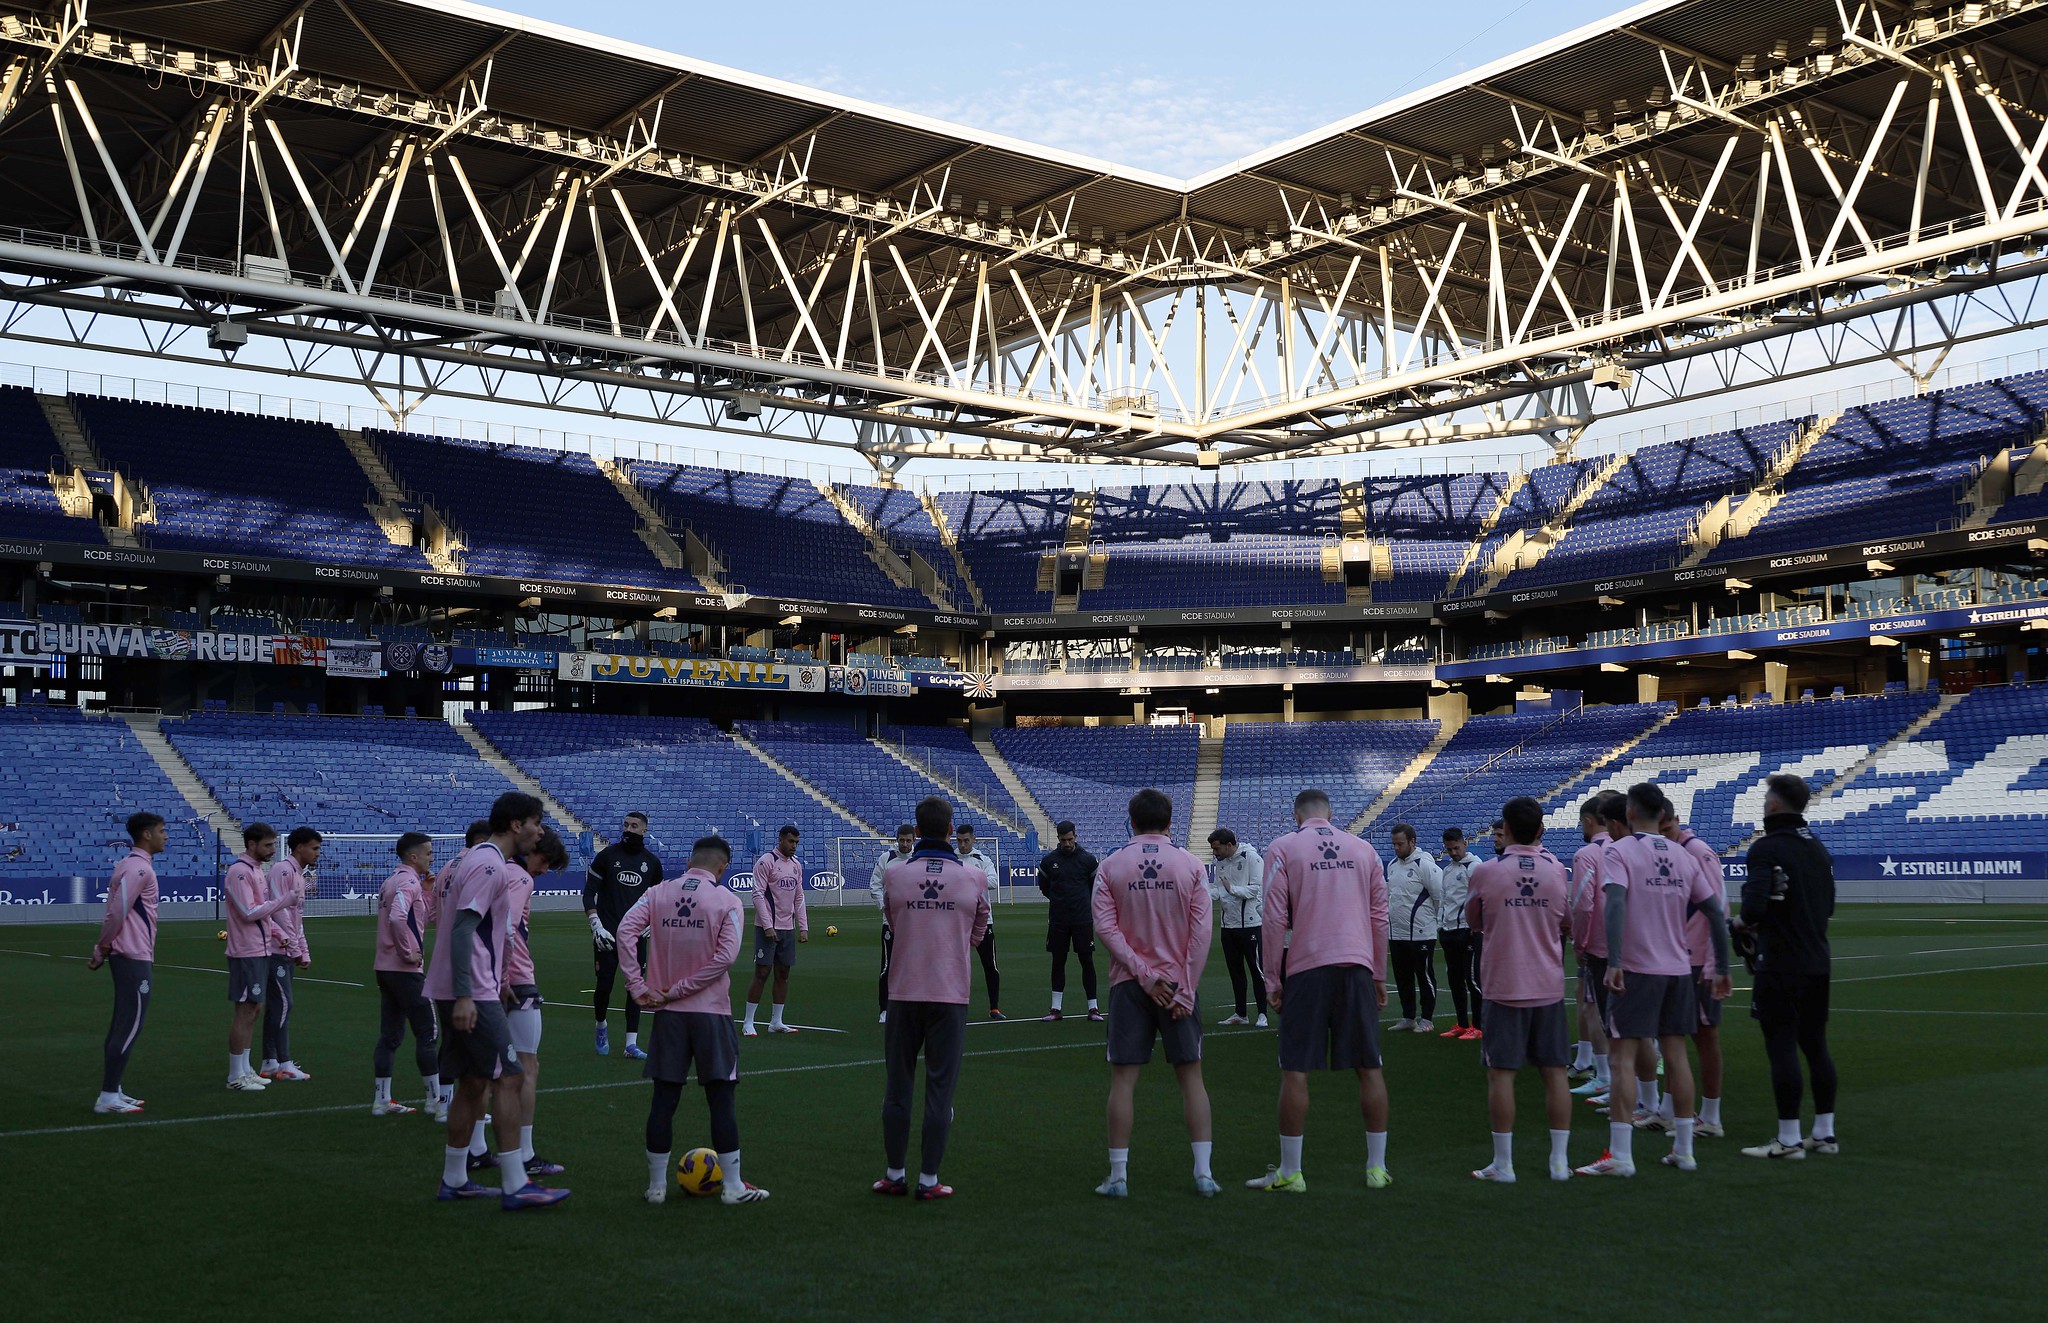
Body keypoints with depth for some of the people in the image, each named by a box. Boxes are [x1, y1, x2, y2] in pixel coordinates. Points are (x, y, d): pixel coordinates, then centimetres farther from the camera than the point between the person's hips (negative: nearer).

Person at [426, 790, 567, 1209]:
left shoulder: (478, 859, 17)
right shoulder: (490, 865, -15)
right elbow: (462, 929, -22)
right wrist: (464, 996, -26)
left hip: (462, 993, 10)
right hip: (473, 996, -10)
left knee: (473, 1083, 14)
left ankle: (454, 1179, 20)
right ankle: (515, 1186, -6)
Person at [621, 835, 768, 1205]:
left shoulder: (658, 893, 3)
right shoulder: (727, 901, -5)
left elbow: (626, 931, -8)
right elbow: (726, 956, -15)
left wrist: (638, 987, -9)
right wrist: (680, 990, -11)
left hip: (668, 1013, 3)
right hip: (711, 1011, -3)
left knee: (664, 1098, 8)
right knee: (721, 1098, 3)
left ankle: (656, 1184, 13)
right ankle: (732, 1186, 6)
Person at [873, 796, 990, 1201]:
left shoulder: (894, 874, -3)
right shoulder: (973, 877, -4)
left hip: (904, 994, 1)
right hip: (951, 993, -1)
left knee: (897, 1087, 11)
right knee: (940, 1089, 4)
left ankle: (894, 1175, 17)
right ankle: (929, 1180, 6)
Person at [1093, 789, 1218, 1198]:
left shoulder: (1111, 866, 0)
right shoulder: (1191, 865, 0)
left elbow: (1105, 926, -8)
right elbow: (1201, 931, -5)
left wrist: (1142, 974, -9)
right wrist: (1186, 989, -4)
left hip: (1129, 983, 0)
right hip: (1178, 982, 0)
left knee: (1123, 1078, 4)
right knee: (1191, 1076, 8)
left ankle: (1118, 1176, 5)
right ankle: (1203, 1173, 7)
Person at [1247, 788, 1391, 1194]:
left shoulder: (1283, 848, 1)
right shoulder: (1364, 849, 11)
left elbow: (1275, 918, -4)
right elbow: (1379, 917, 12)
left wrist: (1272, 979, 1)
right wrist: (1379, 976, 19)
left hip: (1307, 967, -3)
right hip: (1358, 965, 3)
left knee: (1295, 1071, 1)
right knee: (1369, 1067, 8)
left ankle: (1290, 1172, 4)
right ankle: (1377, 1168, 13)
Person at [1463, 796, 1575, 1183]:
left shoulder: (1487, 872, -8)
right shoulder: (1556, 869, -2)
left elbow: (1474, 921, 8)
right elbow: (1567, 920, 13)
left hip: (1503, 987, -2)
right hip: (1549, 987, 3)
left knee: (1501, 1072, 2)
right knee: (1554, 1070, 9)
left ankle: (1503, 1163, 4)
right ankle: (1560, 1161, 12)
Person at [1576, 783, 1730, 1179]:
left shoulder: (1619, 852, -7)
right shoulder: (1681, 856, 9)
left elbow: (1616, 904, -23)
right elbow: (1716, 912, 10)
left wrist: (1613, 963, -28)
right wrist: (1722, 968, 16)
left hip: (1636, 969, -5)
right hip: (1678, 969, 5)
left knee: (1624, 1057, -3)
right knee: (1675, 1054, 11)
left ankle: (1620, 1156, -5)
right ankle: (1683, 1150, 16)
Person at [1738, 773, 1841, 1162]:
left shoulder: (1767, 849, -15)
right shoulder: (1818, 848, 12)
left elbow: (1755, 906, -24)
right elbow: (1828, 906, 19)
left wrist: (1747, 923, -4)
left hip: (1780, 966, -8)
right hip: (1818, 962, 8)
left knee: (1782, 1050, -3)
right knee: (1816, 1047, 14)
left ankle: (1788, 1140, 0)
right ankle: (1825, 1133, 20)